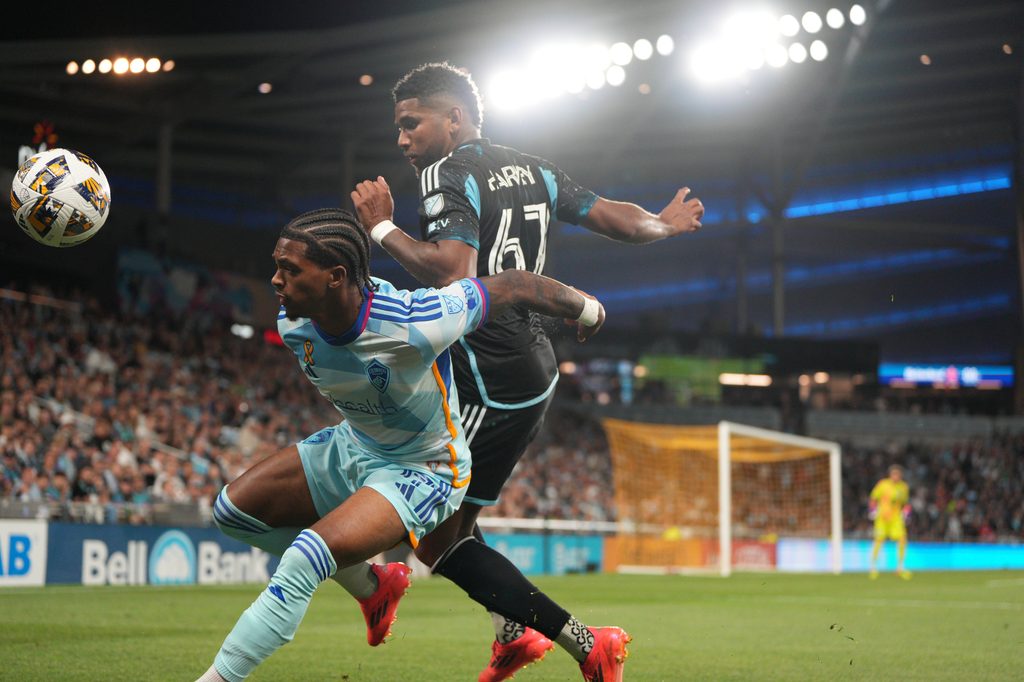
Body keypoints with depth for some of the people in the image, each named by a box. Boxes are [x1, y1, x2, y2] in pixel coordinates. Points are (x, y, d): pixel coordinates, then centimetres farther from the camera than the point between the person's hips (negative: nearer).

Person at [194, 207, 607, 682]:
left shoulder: (416, 325, -36)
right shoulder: (293, 325, -16)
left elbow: (516, 286, -22)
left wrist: (586, 308, -4)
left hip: (422, 472, -7)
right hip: (352, 447, 7)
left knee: (303, 560, -26)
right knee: (233, 509, 3)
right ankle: (372, 587, 20)